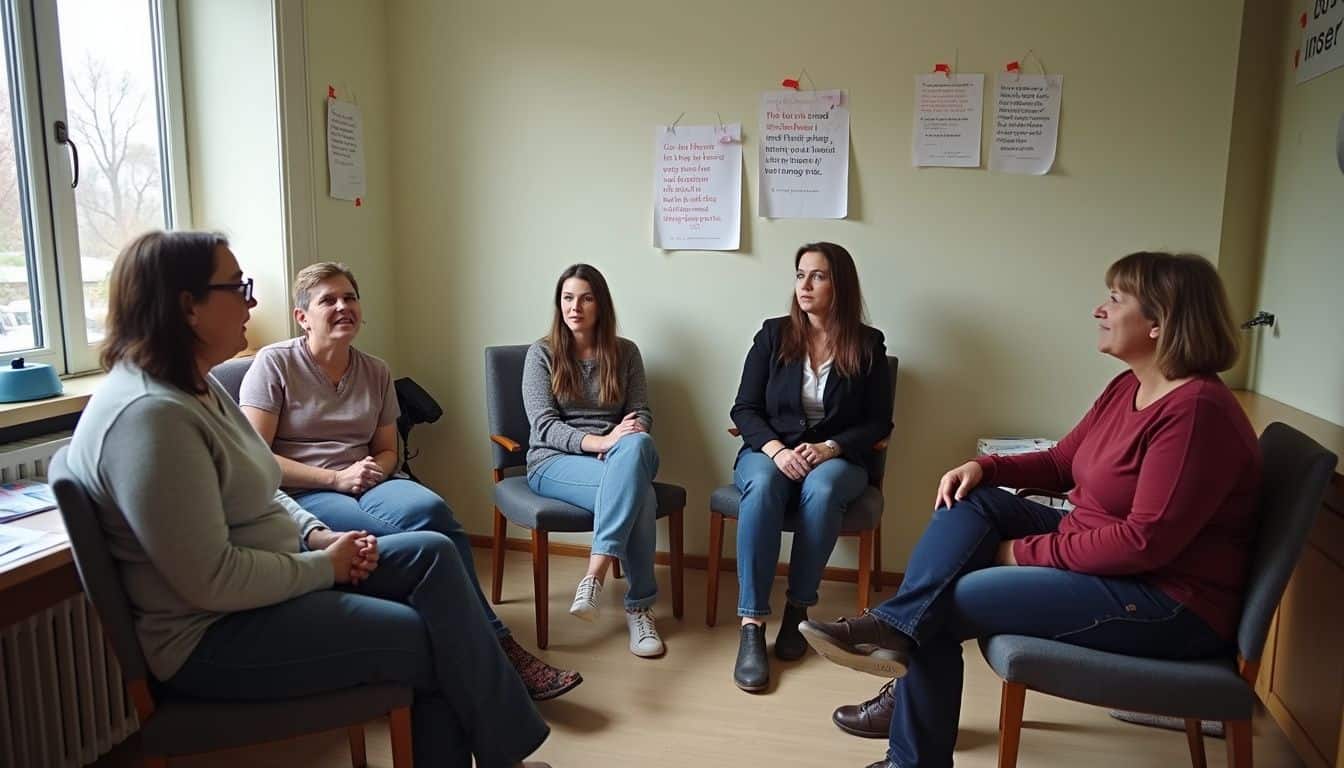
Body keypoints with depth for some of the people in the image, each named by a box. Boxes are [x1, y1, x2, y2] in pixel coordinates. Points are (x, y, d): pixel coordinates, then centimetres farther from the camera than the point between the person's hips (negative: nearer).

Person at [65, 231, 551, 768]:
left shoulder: (196, 387, 7)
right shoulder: (149, 415, -25)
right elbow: (213, 581, -27)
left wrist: (317, 534, 1)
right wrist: (324, 566, -15)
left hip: (274, 576, 10)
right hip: (214, 633, -10)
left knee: (432, 553, -1)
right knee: (432, 638, -10)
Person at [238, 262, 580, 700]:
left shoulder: (375, 372, 14)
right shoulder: (275, 364, 0)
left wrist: (374, 470, -5)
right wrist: (337, 478, -16)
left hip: (366, 484, 4)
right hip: (301, 498, -4)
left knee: (428, 508, -32)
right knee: (428, 534, -31)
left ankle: (494, 649, -26)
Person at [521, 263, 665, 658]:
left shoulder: (625, 352, 11)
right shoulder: (541, 353, 3)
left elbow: (642, 414, 6)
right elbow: (543, 424, -7)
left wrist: (627, 440, -19)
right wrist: (599, 441, -25)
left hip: (619, 457, 3)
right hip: (555, 461, -3)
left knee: (637, 446, -36)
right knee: (636, 490, -33)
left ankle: (595, 576, -36)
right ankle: (638, 606, -26)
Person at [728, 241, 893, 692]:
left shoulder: (868, 345, 3)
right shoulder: (773, 334, 4)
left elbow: (878, 423, 1)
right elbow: (744, 410, 1)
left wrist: (830, 448, -17)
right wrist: (776, 449, -18)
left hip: (839, 458, 0)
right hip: (769, 452, 1)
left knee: (821, 490, -36)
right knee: (762, 487, -35)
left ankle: (798, 609, -19)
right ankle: (751, 626, -34)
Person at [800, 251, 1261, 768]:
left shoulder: (1195, 411, -24)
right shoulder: (1127, 388, 6)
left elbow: (1146, 542, -28)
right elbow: (1061, 464, 15)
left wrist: (1029, 552, -20)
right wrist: (985, 466, -3)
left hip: (1168, 606, -9)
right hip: (1100, 559, 9)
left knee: (945, 605, -15)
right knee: (972, 500, -5)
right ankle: (893, 628, -15)